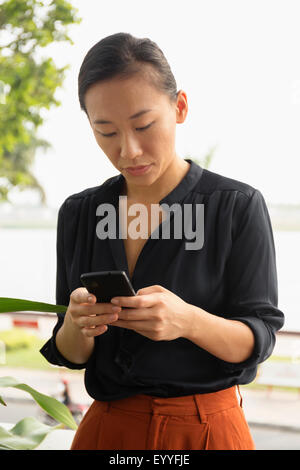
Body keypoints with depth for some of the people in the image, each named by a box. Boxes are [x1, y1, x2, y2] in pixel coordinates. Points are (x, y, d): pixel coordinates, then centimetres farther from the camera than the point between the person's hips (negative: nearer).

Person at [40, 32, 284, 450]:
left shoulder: (238, 206, -11)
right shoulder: (78, 214, 0)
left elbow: (258, 339, -11)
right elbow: (71, 355, 1)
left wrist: (188, 321, -31)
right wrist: (77, 326, -23)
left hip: (206, 430, -3)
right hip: (107, 428, 3)